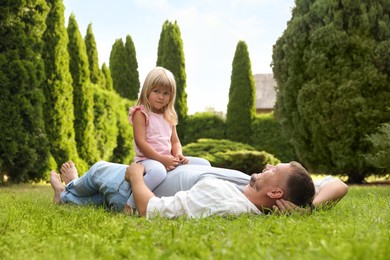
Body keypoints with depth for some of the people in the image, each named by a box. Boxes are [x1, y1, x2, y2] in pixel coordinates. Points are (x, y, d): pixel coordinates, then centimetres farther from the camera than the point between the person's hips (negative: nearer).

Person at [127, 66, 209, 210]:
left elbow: (175, 141, 16)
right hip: (147, 158, -8)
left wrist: (178, 155, -7)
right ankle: (130, 204, -31)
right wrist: (161, 159, -21)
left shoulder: (169, 116, 17)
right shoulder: (141, 113, -6)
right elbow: (140, 142, -15)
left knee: (204, 164, 2)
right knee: (158, 171, -43)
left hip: (168, 159, 8)